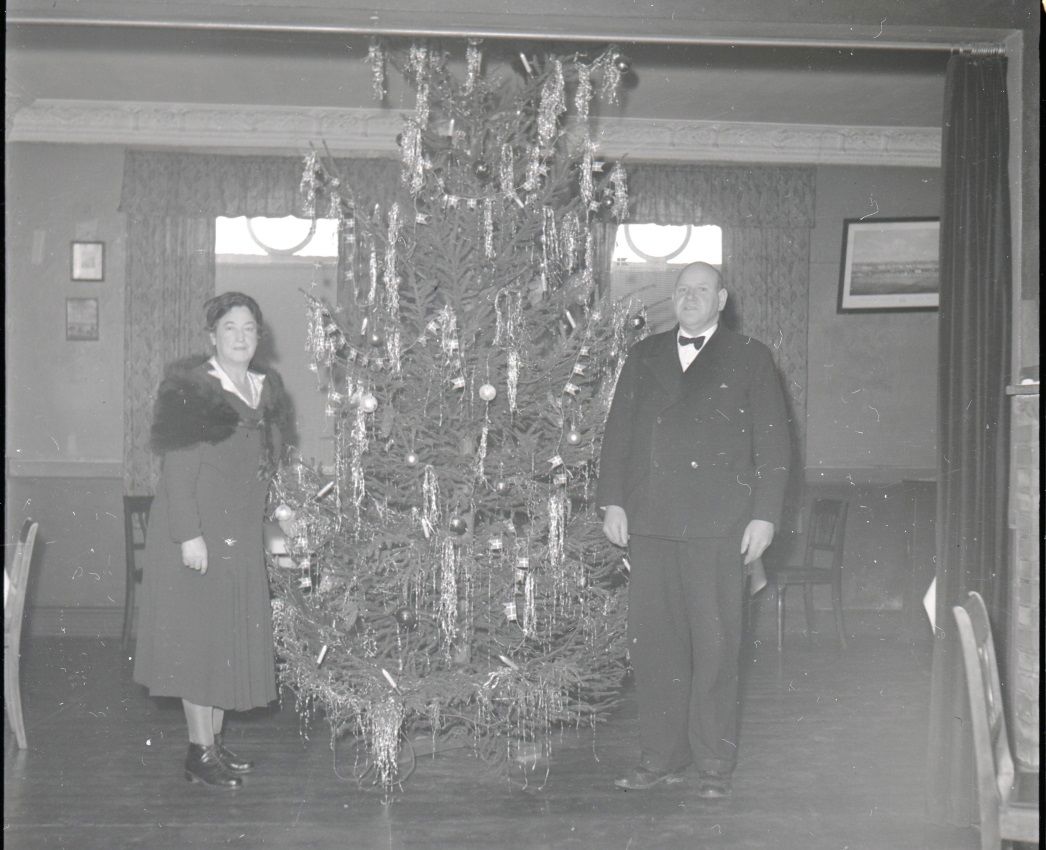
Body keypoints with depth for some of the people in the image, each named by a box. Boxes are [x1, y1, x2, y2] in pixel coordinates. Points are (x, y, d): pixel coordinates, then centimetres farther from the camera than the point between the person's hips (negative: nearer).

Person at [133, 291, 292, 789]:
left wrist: (267, 514, 12)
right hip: (197, 531, -7)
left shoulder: (266, 391, 12)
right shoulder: (191, 388, -9)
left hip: (243, 533, 7)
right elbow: (178, 468, -15)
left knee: (236, 635, 10)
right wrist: (189, 535, -21)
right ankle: (200, 753, 4)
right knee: (199, 634, -3)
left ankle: (215, 740, 21)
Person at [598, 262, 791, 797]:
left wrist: (764, 515, -4)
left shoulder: (748, 359, 8)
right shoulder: (643, 357, 17)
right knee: (651, 642, 4)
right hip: (647, 521, 3)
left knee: (715, 644, -1)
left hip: (717, 525, -3)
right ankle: (662, 757, 14)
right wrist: (612, 501, 4)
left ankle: (715, 765, 9)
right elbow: (618, 430, 14)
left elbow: (773, 443, 4)